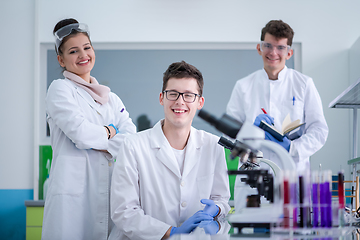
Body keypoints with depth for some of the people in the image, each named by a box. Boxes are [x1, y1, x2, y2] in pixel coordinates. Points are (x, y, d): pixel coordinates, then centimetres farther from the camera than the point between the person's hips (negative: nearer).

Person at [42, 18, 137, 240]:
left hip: (111, 189, 5)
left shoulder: (112, 98, 20)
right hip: (74, 190, -5)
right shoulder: (60, 89, 3)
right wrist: (110, 132, 4)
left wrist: (98, 143, -8)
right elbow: (80, 132, -12)